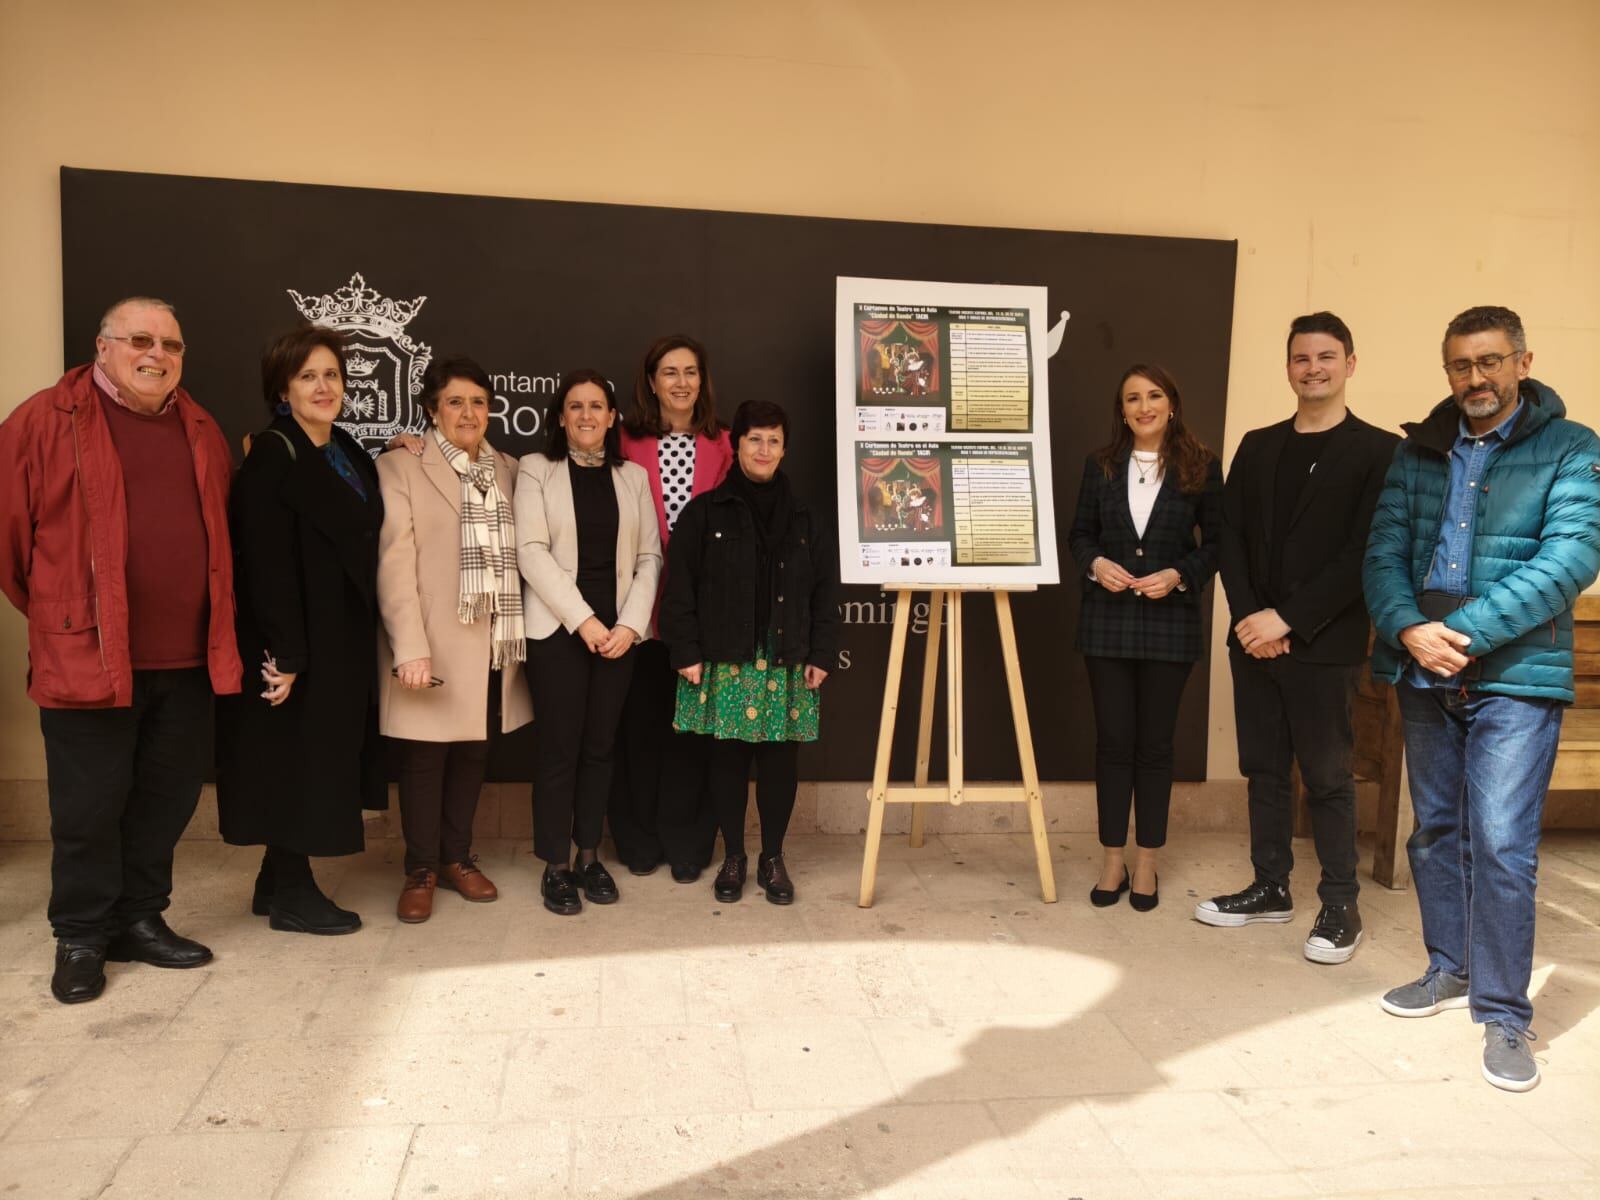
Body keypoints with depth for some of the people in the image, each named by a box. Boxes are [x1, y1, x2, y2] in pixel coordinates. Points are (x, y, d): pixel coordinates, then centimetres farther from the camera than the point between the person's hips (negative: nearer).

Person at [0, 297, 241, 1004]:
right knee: (89, 805, 5)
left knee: (167, 798, 12)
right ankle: (80, 939, 22)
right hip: (89, 655, -4)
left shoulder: (202, 432, 13)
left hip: (189, 659, 5)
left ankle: (140, 920, 29)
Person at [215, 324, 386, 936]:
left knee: (319, 758, 14)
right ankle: (291, 893, 15)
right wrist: (285, 654, -22)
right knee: (297, 759, 1)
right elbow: (266, 562, -19)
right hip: (297, 639, -8)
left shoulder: (347, 451, 11)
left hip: (343, 636, 8)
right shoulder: (273, 454, -13)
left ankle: (279, 880, 28)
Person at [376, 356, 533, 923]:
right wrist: (410, 647, -17)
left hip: (494, 644, 4)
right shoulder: (400, 468, -2)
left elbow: (519, 554, 13)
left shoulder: (509, 471, 13)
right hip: (434, 647, -4)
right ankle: (420, 869, 20)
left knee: (474, 753, 11)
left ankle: (457, 857, 27)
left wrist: (522, 632, 3)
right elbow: (394, 562, -9)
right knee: (424, 757, 4)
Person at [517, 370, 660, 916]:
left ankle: (589, 857, 19)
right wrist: (583, 620, -13)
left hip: (618, 631, 3)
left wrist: (631, 624, -6)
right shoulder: (536, 470, 2)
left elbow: (649, 556, 7)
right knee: (559, 747, -1)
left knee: (599, 746, 7)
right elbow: (532, 551, -7)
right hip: (557, 629, -3)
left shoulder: (633, 476, 11)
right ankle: (555, 867, 10)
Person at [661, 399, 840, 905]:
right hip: (724, 663, -1)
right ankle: (733, 858, 20)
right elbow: (680, 588, -1)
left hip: (786, 664, 2)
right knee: (728, 758, 4)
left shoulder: (807, 520, 10)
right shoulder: (704, 513, 2)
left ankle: (773, 858, 20)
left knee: (780, 760, 4)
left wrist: (821, 655, 2)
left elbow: (825, 594, 9)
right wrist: (686, 653, -7)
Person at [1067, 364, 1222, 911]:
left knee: (1155, 743, 7)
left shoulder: (1201, 467, 0)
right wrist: (1096, 563, -10)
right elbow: (1080, 533, 10)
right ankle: (1114, 861, 17)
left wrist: (1179, 575, -13)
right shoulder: (1101, 464, 5)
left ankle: (1146, 864, 19)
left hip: (1169, 621, -1)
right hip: (1107, 620, 1)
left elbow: (1216, 540, 3)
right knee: (1113, 740, 5)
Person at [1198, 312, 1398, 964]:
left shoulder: (1378, 451, -4)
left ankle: (1339, 905, 16)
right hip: (1253, 637, 5)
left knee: (1327, 776, 3)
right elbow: (1230, 537, 7)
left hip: (1323, 644, -5)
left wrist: (1287, 619, -16)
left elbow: (1364, 556, -11)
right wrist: (1249, 618, -7)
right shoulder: (1257, 446, 12)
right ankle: (1270, 887, 25)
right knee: (1264, 769, 12)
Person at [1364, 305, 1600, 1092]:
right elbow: (1383, 554, 3)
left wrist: (1465, 633, -20)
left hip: (1515, 677, -4)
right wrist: (1411, 630, -15)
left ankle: (1503, 1014, 7)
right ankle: (1450, 970, 31)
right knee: (1435, 831, 14)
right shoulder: (1418, 453, 10)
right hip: (1422, 674, 4)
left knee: (1501, 844, -6)